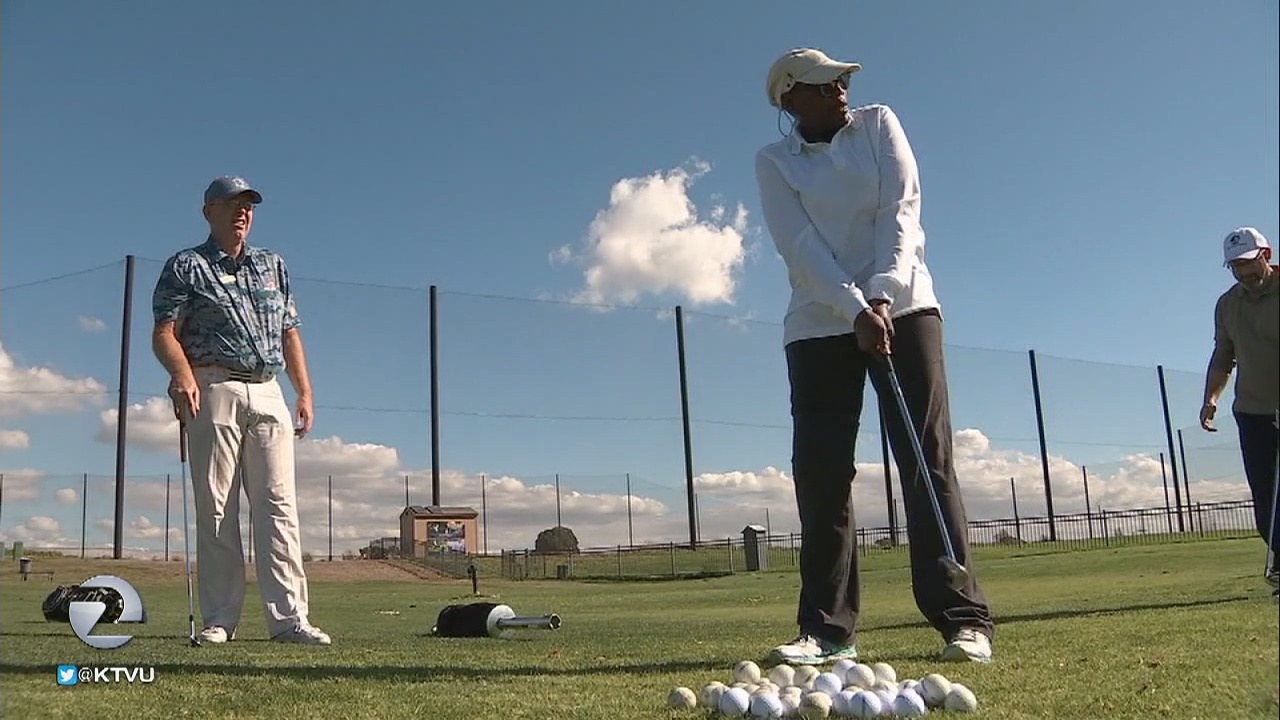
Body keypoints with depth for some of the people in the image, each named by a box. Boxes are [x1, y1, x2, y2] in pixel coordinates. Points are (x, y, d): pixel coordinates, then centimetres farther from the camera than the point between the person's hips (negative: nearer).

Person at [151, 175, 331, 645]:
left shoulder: (273, 265, 22)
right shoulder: (186, 267, 9)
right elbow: (164, 332, -1)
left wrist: (305, 392, 10)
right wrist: (182, 373, -21)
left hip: (269, 394, 4)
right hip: (214, 390, -3)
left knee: (279, 505, -4)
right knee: (216, 508, -3)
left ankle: (288, 618, -6)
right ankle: (219, 621, 2)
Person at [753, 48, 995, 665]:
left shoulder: (879, 124, 6)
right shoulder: (773, 161, 3)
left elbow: (901, 210, -6)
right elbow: (800, 248, -9)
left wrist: (882, 294, -19)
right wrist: (855, 309, -22)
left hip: (901, 307, 0)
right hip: (819, 325, 0)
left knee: (928, 460, -8)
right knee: (820, 475, -4)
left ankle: (964, 620, -6)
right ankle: (826, 628, 4)